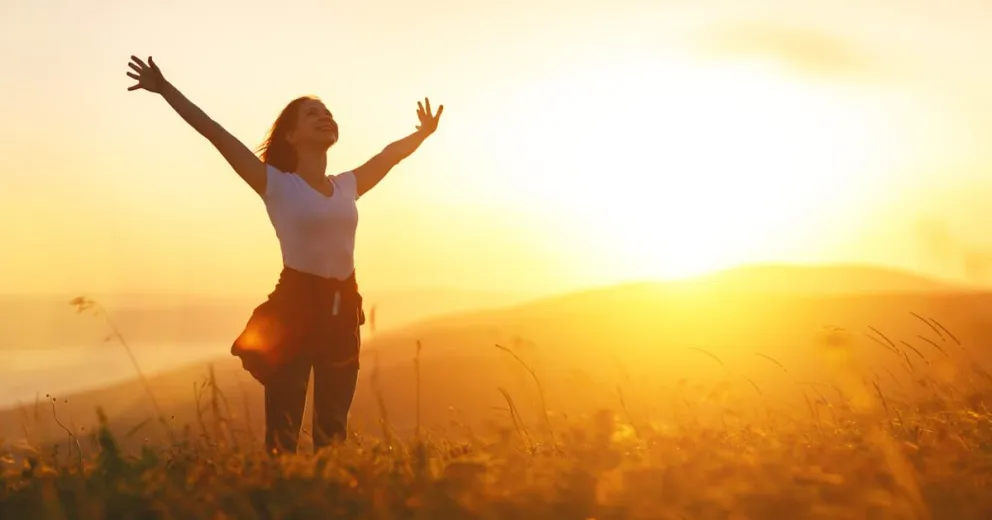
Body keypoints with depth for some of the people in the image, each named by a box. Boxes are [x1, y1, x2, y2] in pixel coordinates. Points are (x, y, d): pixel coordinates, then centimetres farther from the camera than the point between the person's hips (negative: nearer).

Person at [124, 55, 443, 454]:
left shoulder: (347, 186, 11)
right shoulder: (277, 185, -3)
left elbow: (390, 154, 28)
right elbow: (216, 134, -8)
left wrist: (424, 132, 43)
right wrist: (165, 89, -12)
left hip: (343, 309, 5)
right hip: (294, 305, -5)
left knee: (333, 429, 12)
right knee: (283, 429, -6)